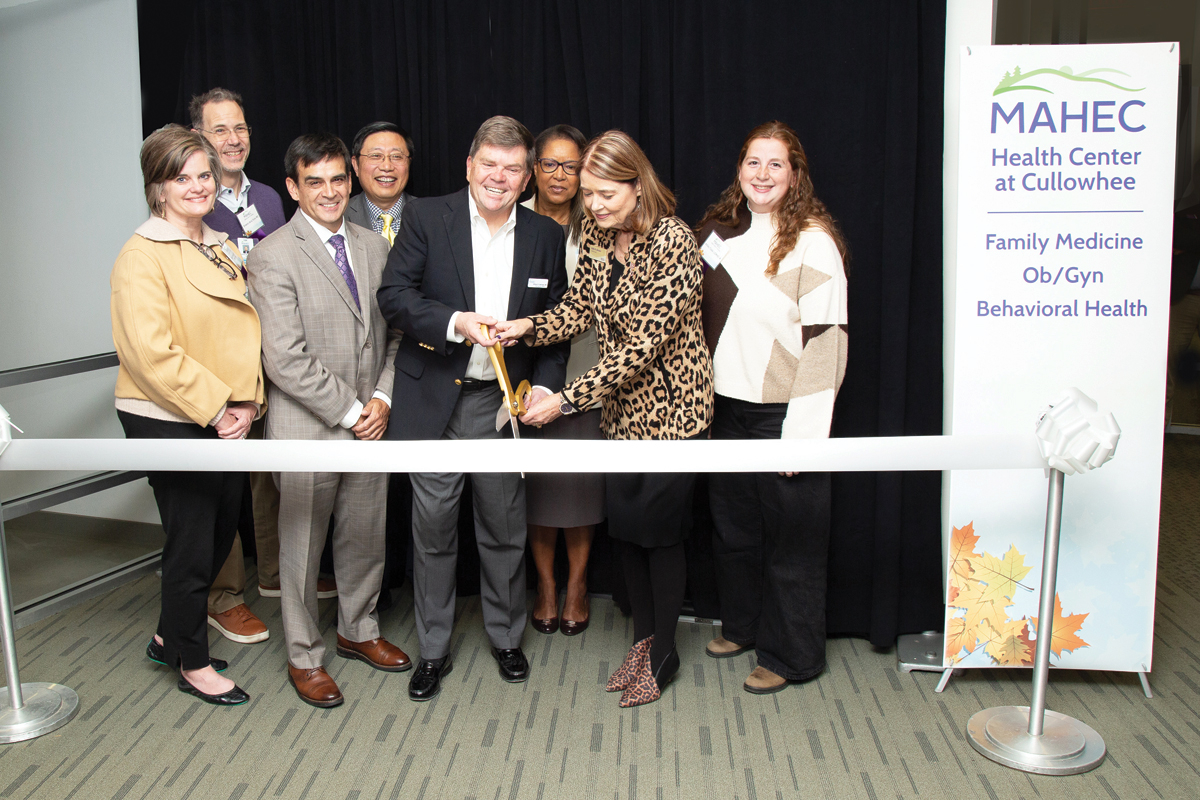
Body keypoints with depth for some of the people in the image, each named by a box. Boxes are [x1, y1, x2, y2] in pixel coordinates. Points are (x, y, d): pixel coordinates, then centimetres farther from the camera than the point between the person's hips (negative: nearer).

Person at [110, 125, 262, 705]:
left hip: (223, 421, 8)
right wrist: (215, 408, -17)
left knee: (221, 532, 17)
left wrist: (246, 400, 1)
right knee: (191, 543, 4)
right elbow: (151, 350, -20)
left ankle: (169, 637, 38)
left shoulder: (221, 249, 12)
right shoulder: (143, 255, -13)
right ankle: (192, 663, 24)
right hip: (169, 421, -8)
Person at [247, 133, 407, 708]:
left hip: (370, 424, 5)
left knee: (366, 537, 17)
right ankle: (305, 657, 27)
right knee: (302, 546, 9)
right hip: (307, 429, -5)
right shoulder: (273, 256, -11)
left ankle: (359, 631, 38)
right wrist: (348, 409, -14)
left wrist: (382, 397, -4)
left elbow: (394, 333, 11)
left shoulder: (374, 247, 8)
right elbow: (285, 359, -17)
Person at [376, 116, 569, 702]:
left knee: (504, 526, 11)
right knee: (432, 526, 7)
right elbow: (394, 296, -9)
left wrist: (545, 384, -4)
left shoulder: (545, 236, 5)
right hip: (433, 399, -1)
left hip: (502, 402, 2)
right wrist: (456, 322, -23)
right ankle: (433, 649, 25)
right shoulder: (427, 218, -2)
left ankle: (505, 637, 33)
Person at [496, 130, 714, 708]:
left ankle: (663, 654, 23)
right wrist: (527, 327, -15)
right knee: (625, 523, 13)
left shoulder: (672, 243, -23)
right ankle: (642, 639, 32)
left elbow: (644, 346, -26)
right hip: (622, 407, 7)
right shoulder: (595, 233, 0)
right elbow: (580, 308, 6)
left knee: (660, 528, 3)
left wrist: (567, 399, -27)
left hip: (670, 405, -7)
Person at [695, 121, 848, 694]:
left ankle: (789, 656, 22)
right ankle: (741, 625, 38)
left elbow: (826, 340, -15)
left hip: (781, 411, -6)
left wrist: (803, 431, -19)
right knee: (732, 524, 18)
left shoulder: (812, 241, -11)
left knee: (789, 536, 5)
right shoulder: (720, 229, 8)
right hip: (726, 406, 6)